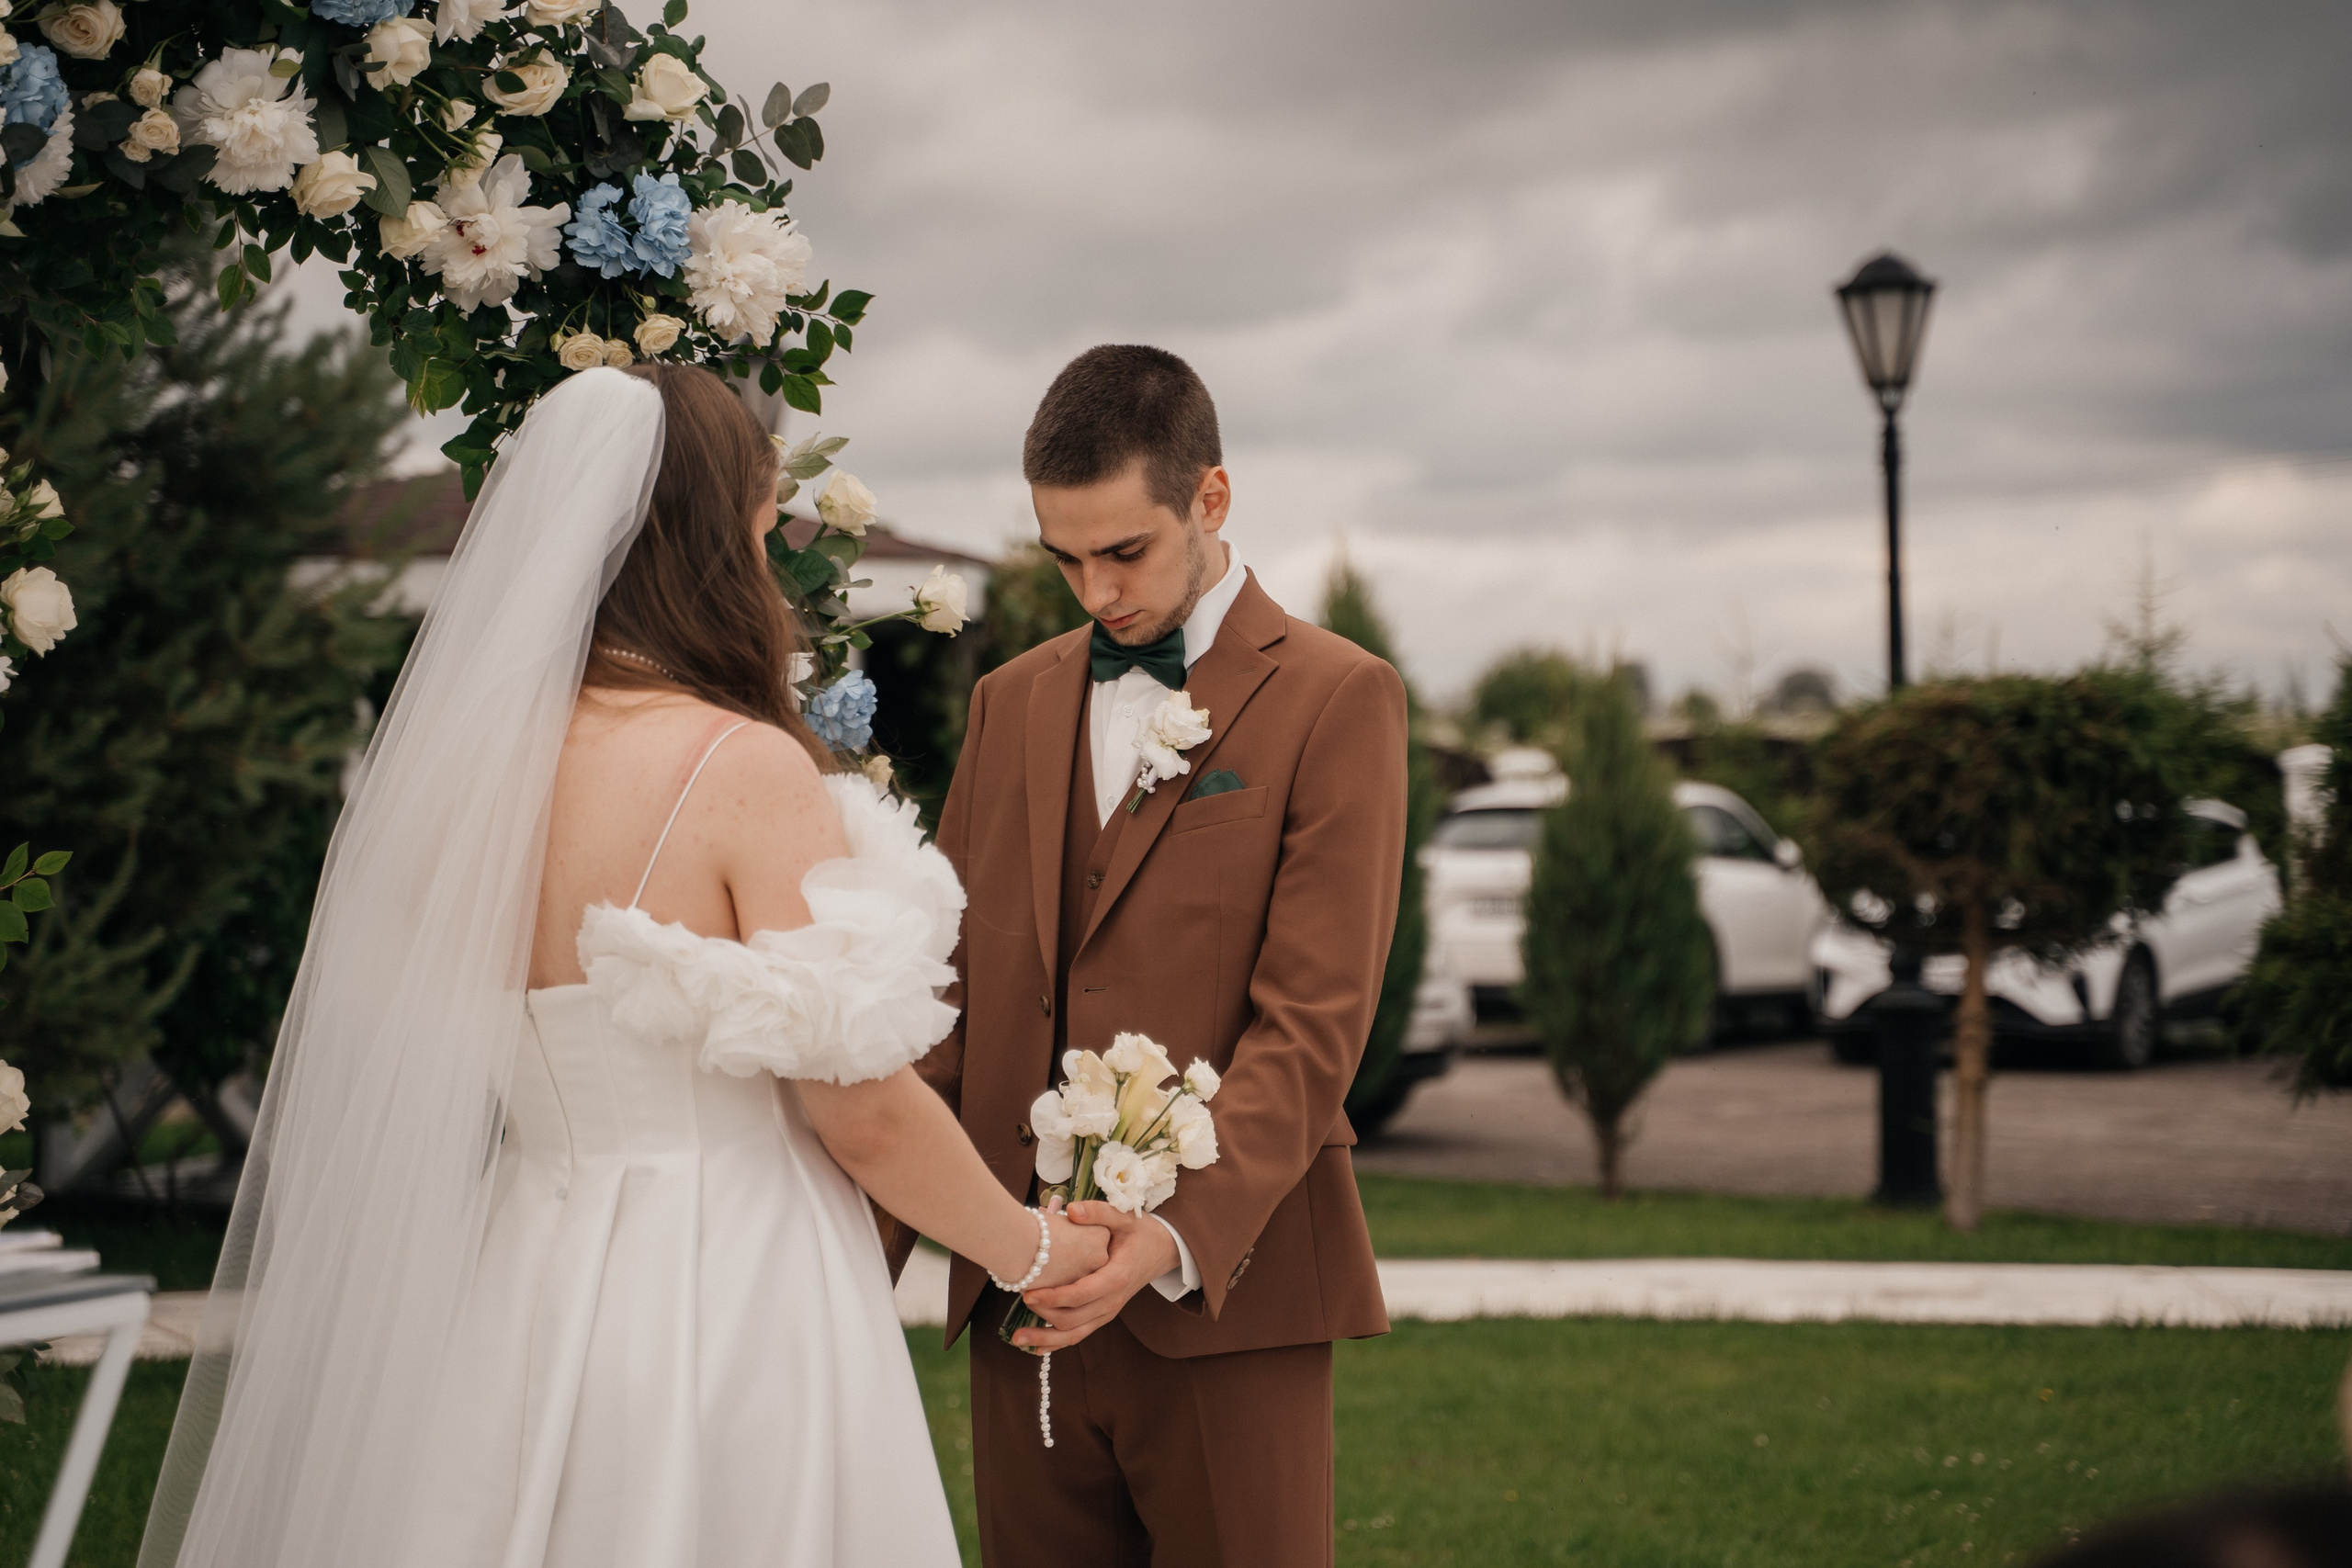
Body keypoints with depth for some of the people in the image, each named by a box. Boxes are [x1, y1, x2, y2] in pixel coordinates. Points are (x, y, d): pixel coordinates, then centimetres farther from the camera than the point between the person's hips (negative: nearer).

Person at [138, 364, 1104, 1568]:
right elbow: (864, 1106, -14)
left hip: (521, 1288, 6)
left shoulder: (455, 762, 0)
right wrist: (1029, 1247, 1)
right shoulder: (743, 768, -16)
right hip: (722, 1308, -6)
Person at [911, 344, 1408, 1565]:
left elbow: (1312, 1019, -11)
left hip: (1225, 1292, -4)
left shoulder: (1335, 698, -3)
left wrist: (1183, 1234, -23)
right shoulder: (1012, 700, 15)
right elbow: (950, 980, 13)